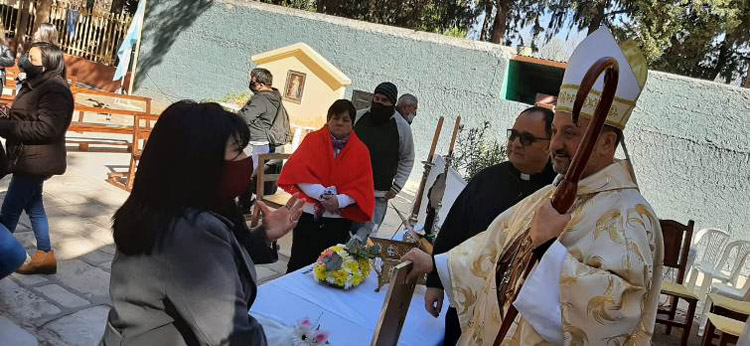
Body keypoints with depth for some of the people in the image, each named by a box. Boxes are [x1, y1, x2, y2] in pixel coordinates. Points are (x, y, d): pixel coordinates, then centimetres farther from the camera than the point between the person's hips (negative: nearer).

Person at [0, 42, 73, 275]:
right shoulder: (36, 85, 14)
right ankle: (45, 256, 22)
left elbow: (45, 128, -25)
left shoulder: (54, 89, -17)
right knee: (33, 207, 15)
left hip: (36, 160, -10)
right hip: (30, 159, 10)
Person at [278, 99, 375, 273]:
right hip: (308, 214, -1)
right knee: (299, 262, 4)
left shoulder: (361, 151, 5)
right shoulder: (313, 139, 1)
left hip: (340, 219, 1)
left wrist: (339, 200, -17)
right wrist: (322, 194, -20)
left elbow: (362, 186, -1)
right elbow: (297, 171, -9)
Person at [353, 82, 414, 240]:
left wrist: (397, 186, -3)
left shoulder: (402, 127, -4)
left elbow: (407, 160, 6)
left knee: (365, 232, -8)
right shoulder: (359, 116, 1)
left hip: (378, 195, -2)